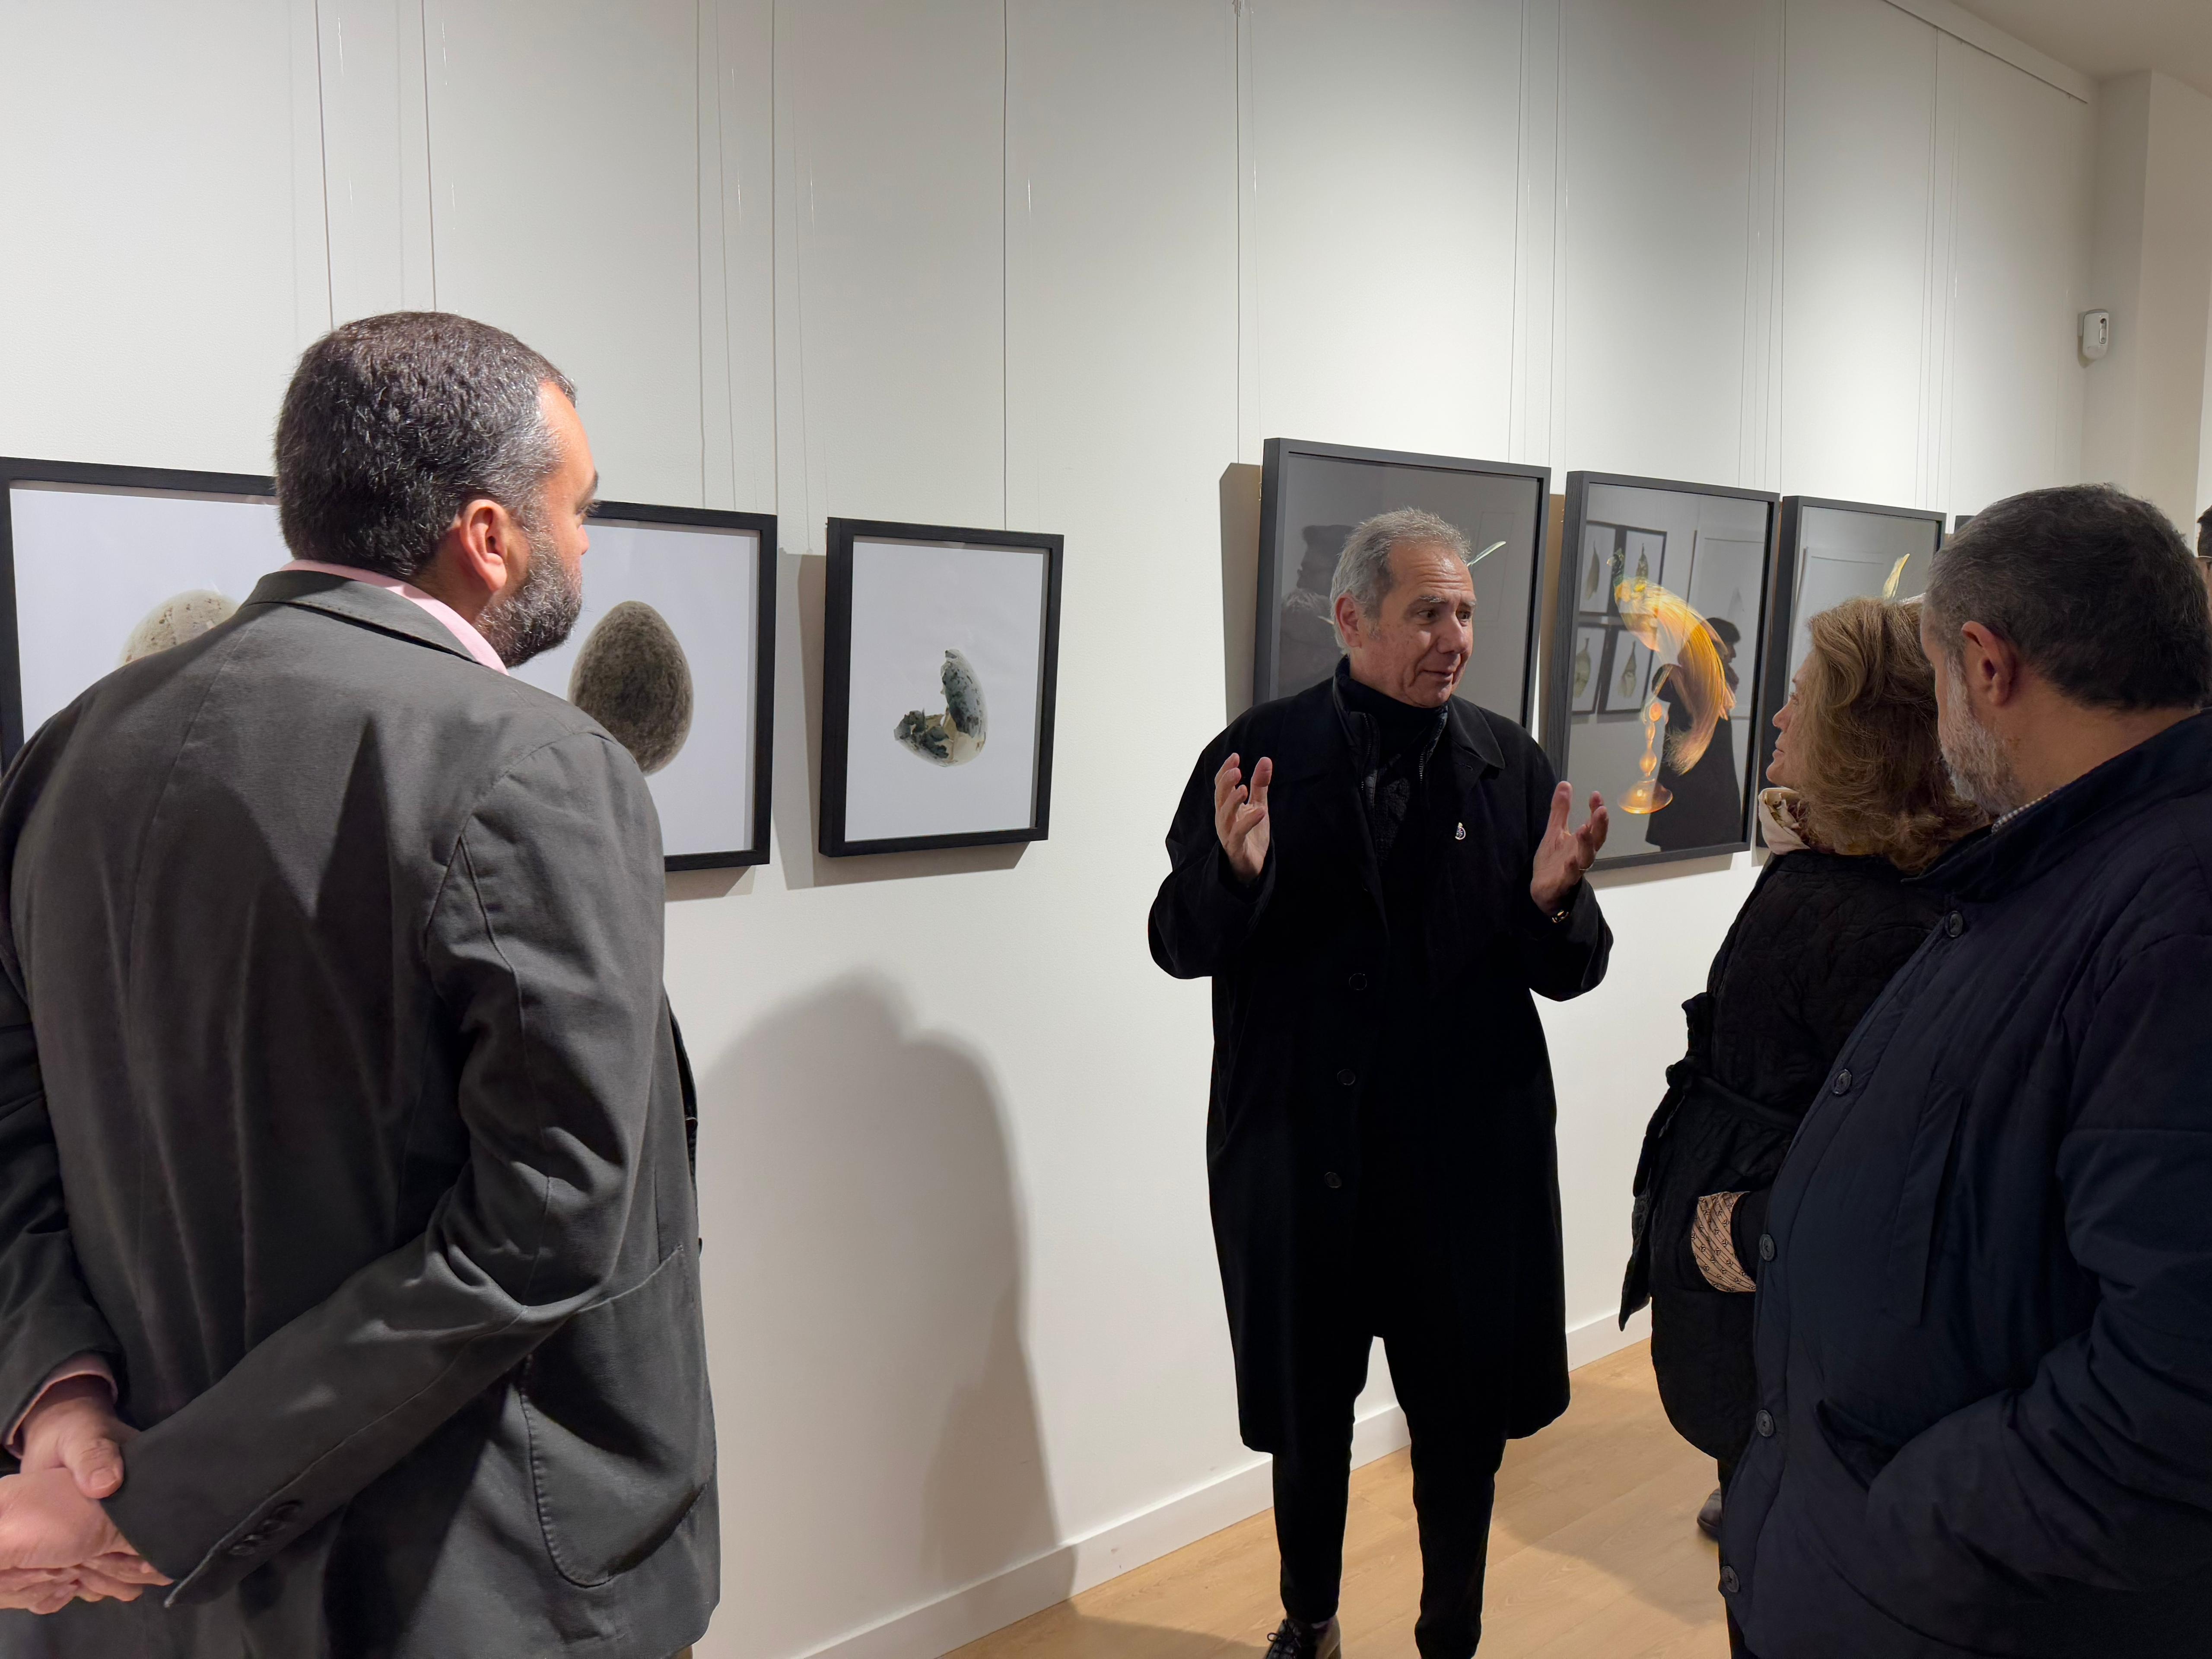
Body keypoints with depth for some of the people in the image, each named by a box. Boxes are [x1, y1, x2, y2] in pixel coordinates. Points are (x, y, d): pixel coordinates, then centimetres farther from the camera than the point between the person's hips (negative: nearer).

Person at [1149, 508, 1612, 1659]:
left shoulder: (1512, 765, 0)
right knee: (1307, 1410, 17)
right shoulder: (1259, 753, -6)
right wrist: (1235, 871, -25)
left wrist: (1554, 901, -21)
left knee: (1465, 1421, 13)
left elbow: (1571, 974, 1)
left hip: (1471, 1153, 1)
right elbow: (1180, 946, -5)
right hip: (1300, 1150, -1)